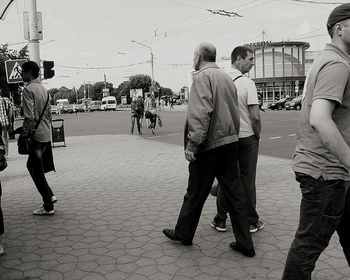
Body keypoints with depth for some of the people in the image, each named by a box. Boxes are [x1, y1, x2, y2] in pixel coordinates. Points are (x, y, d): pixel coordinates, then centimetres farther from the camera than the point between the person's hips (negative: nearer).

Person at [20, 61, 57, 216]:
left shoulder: (28, 89, -12)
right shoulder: (43, 89, 13)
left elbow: (29, 116, -20)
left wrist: (23, 134, -12)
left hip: (36, 135, -8)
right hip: (46, 134, 8)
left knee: (37, 172, 0)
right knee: (32, 165, 22)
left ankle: (48, 207, 7)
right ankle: (49, 195, 23)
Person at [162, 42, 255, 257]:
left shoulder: (202, 76, -11)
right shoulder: (226, 77, 14)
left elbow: (201, 113, -23)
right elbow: (235, 111, 17)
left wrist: (192, 143, -22)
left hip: (209, 145, -7)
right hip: (230, 143, 8)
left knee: (195, 194, 9)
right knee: (234, 193, 10)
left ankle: (183, 233, 28)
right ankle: (245, 243, 16)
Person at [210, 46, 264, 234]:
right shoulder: (247, 83, -13)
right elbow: (255, 116, -17)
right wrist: (257, 135, -1)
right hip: (247, 137, -3)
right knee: (247, 180, 7)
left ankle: (220, 221, 19)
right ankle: (251, 222, 18)